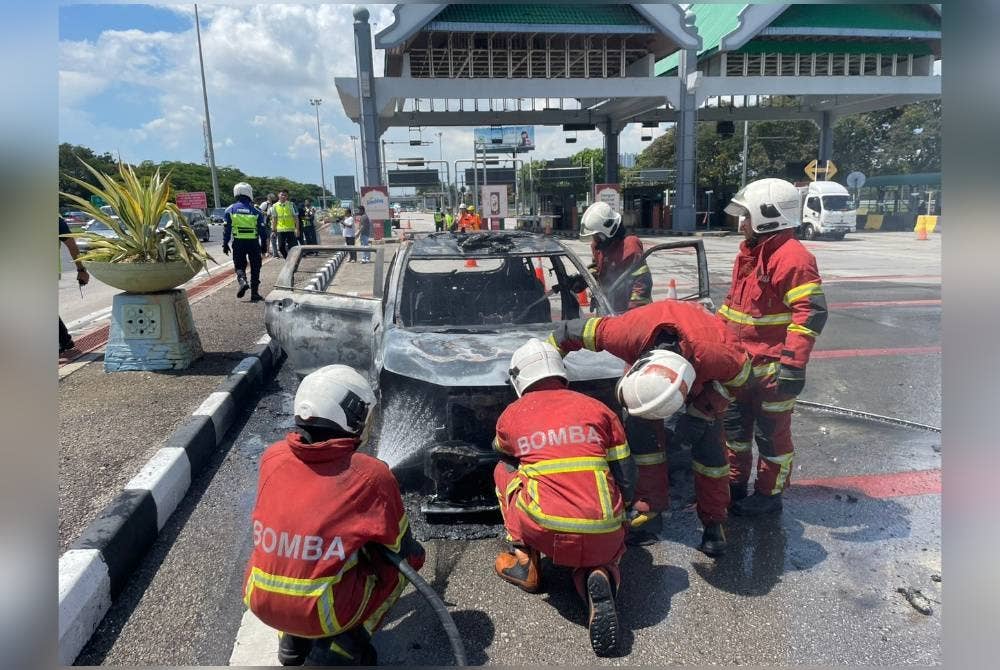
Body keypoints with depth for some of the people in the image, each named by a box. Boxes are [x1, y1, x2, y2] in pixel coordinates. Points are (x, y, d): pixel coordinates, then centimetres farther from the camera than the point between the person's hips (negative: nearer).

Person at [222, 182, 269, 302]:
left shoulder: (230, 210, 1)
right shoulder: (256, 211, 0)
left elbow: (226, 229, 0)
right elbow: (263, 230, 1)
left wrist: (225, 244, 6)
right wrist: (264, 244, 9)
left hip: (238, 243, 0)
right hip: (254, 243, 0)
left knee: (239, 265, 12)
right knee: (255, 267, 10)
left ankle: (242, 281, -18)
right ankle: (254, 293, 10)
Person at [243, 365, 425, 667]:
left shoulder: (273, 457, -3)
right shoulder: (371, 475, -15)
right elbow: (400, 547, -1)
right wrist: (410, 552, 22)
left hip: (260, 603, 5)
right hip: (321, 615, -5)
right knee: (410, 557, 13)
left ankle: (293, 641, 20)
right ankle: (343, 644, 3)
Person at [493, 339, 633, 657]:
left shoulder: (511, 416, 10)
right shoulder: (598, 408, 11)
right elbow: (626, 478, 11)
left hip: (544, 533, -1)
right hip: (604, 535, 1)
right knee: (598, 555, 36)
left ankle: (523, 560, 19)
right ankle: (599, 576, 0)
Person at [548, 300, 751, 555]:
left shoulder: (719, 356, -46)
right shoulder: (628, 335, -45)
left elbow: (739, 378, -20)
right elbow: (571, 330, -30)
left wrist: (701, 413, -28)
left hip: (705, 376, -1)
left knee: (708, 440, -8)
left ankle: (713, 521, 11)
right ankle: (650, 509, 6)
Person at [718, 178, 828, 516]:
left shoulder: (791, 257, -19)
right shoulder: (749, 253, 12)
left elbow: (812, 313, -25)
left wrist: (794, 364, -28)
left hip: (773, 368, -9)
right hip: (741, 363, 9)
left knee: (771, 433, 7)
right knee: (735, 425, 20)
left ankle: (769, 495, 23)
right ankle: (736, 483, 37)